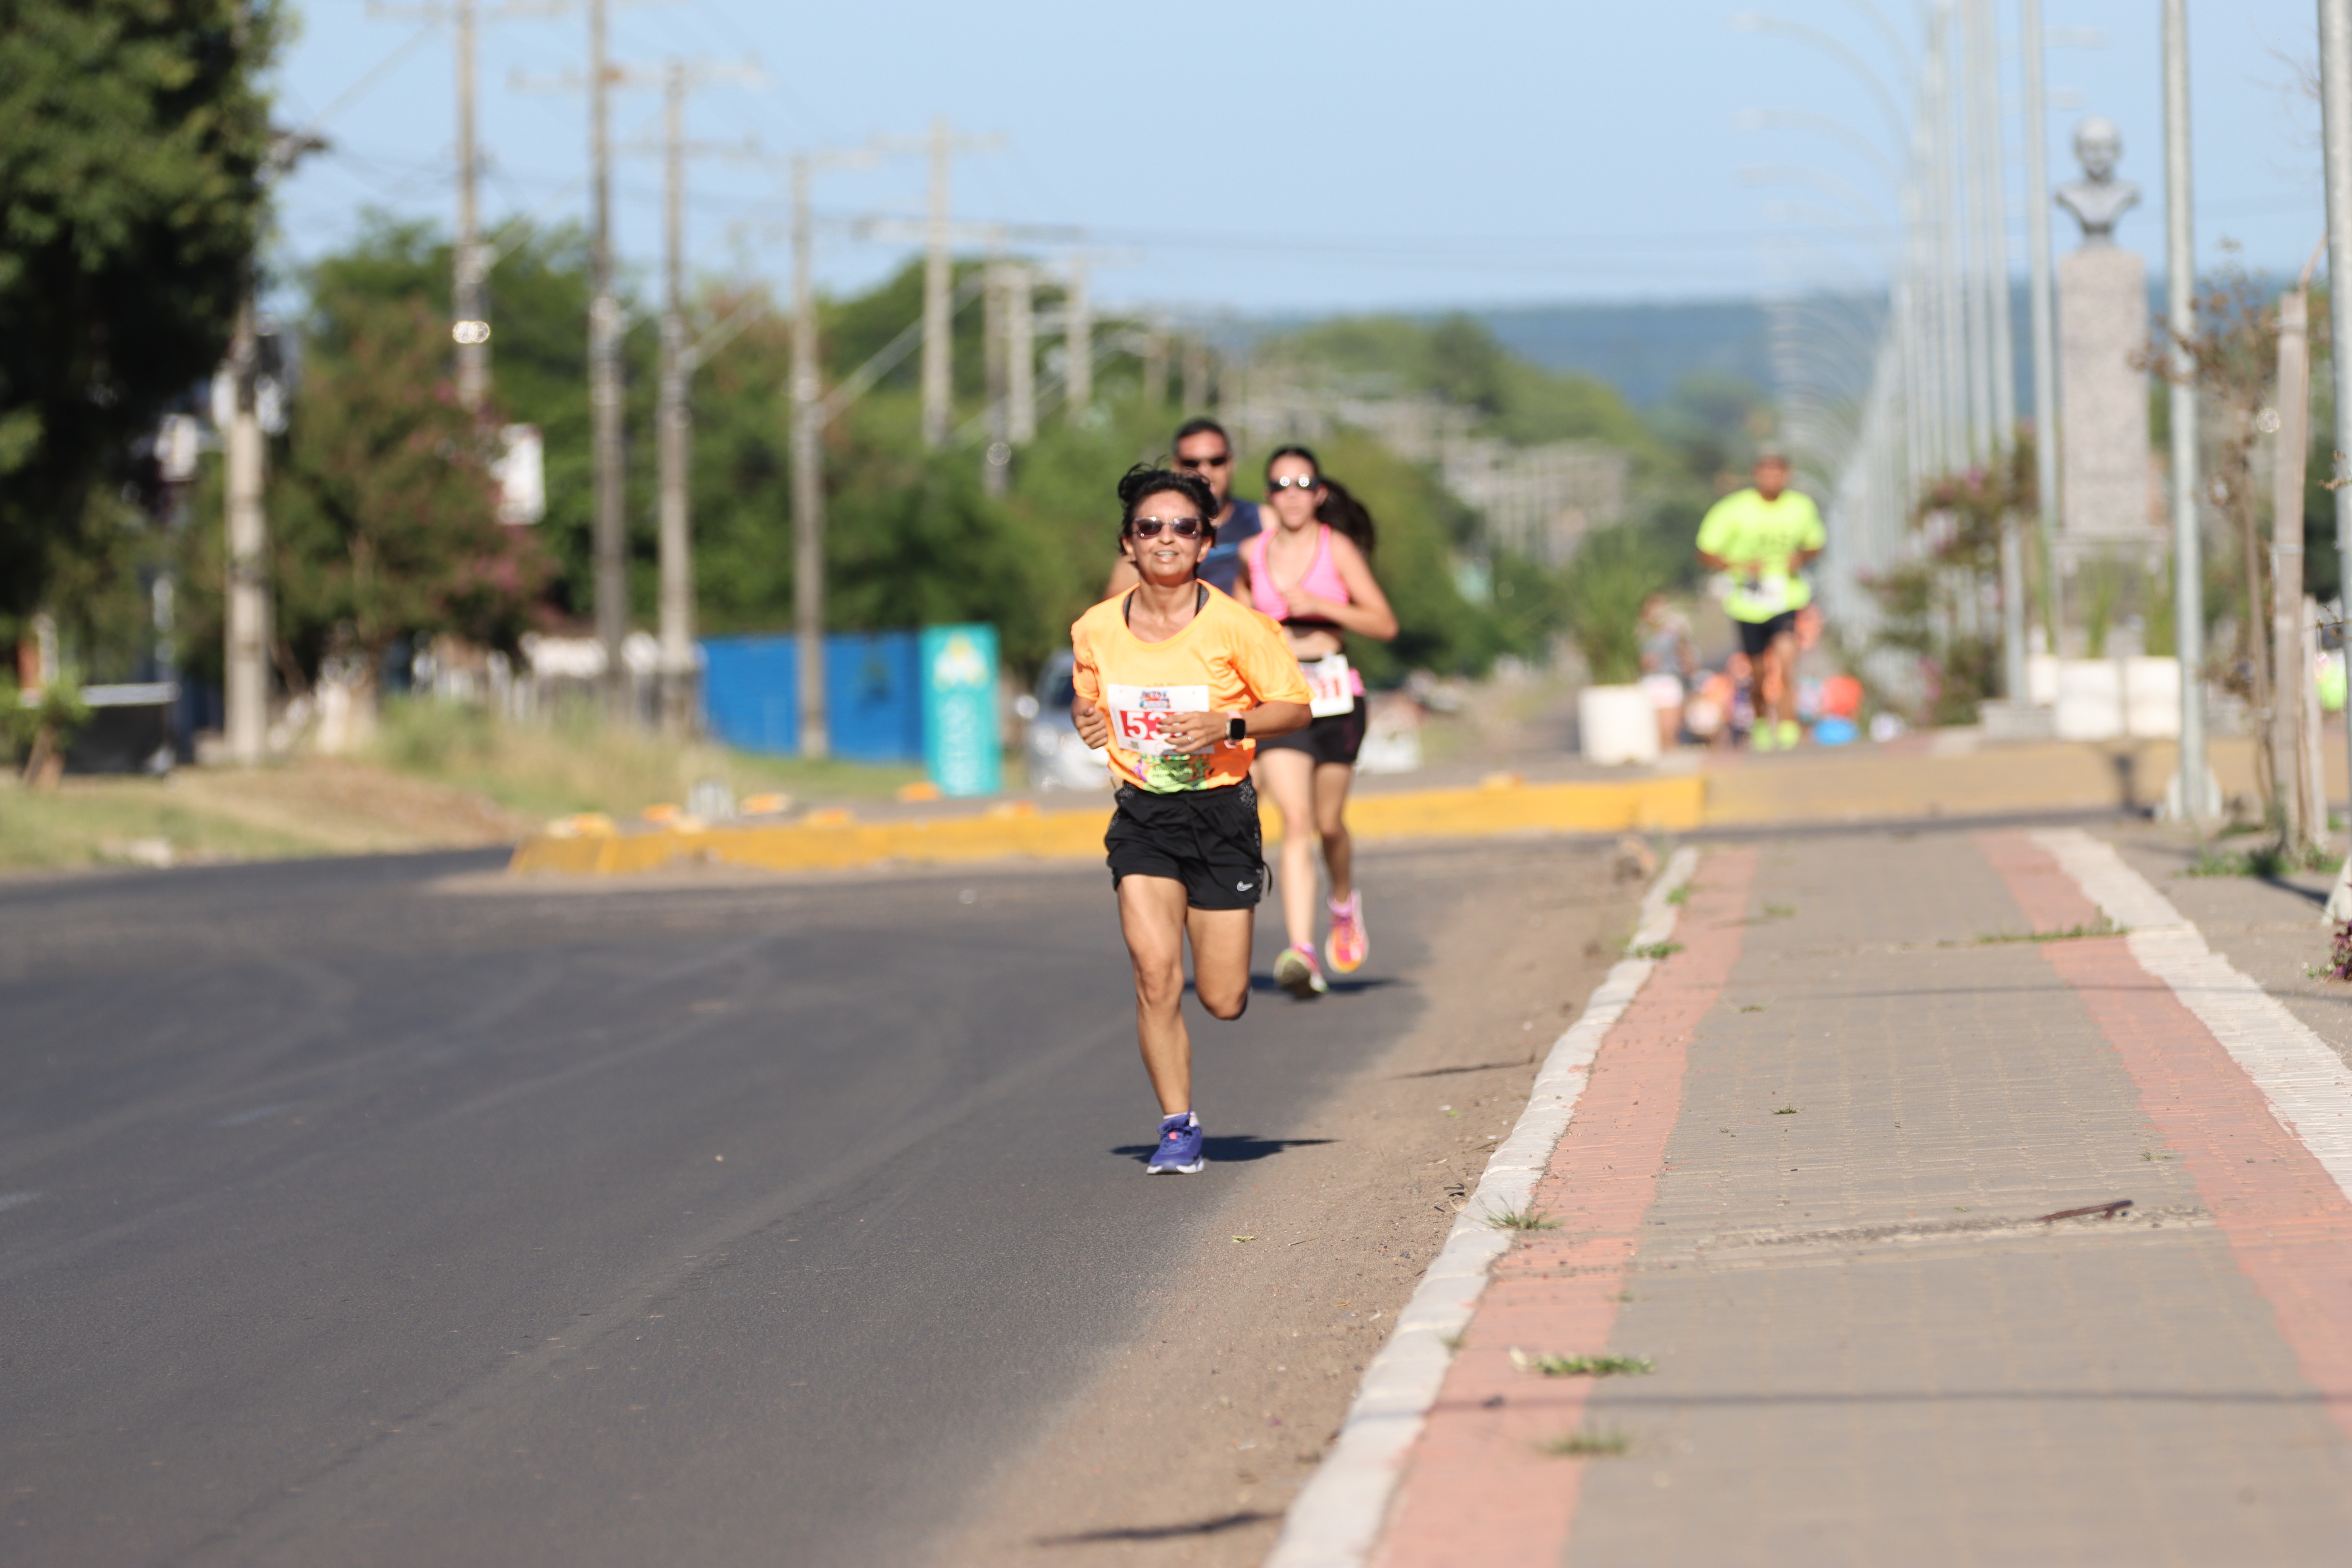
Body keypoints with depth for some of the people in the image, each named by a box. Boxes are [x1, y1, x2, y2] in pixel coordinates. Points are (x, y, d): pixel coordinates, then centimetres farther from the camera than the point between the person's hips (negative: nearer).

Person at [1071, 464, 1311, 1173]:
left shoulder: (1236, 627, -11)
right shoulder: (1096, 630, -1)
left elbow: (1295, 707, -4)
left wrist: (1228, 726, -20)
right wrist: (1087, 718, -7)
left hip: (1222, 814, -2)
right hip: (1142, 818, 2)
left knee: (1222, 1001, 0)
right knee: (1156, 973, -16)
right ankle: (1177, 1127, -3)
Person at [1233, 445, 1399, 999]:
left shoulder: (1338, 548, -3)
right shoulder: (1253, 553, 5)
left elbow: (1385, 623, -7)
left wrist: (1320, 606, -17)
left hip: (1335, 696, -1)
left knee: (1329, 822, 10)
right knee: (1295, 820, -14)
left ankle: (1345, 904, 43)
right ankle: (1301, 953, -23)